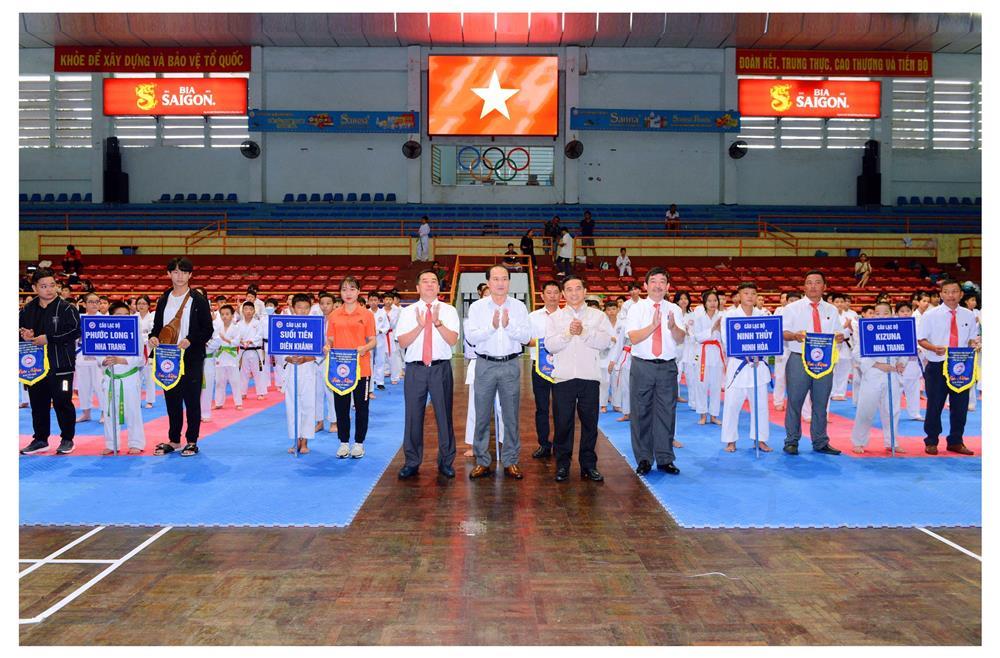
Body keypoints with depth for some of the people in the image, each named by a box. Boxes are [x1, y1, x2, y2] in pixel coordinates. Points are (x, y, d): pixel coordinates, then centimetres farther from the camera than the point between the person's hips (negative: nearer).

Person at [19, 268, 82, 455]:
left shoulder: (66, 308, -6)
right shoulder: (27, 310, 9)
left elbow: (74, 331, -16)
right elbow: (19, 329, 17)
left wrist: (48, 339, -17)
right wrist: (24, 335, -6)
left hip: (61, 365, -5)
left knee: (62, 403, 1)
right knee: (38, 403, 13)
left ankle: (67, 439, 14)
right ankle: (40, 439, 25)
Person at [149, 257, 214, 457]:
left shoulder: (198, 300, -3)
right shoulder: (163, 300, 10)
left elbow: (208, 330, -5)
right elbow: (157, 326, 16)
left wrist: (190, 340, -20)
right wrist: (153, 337, -6)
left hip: (192, 358, -4)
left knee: (192, 399, 2)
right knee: (171, 399, 10)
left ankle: (191, 441, 12)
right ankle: (173, 440, 21)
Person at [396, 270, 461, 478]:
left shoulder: (449, 310, 4)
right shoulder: (408, 312, 6)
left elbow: (453, 340, -8)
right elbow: (402, 343, -3)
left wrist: (437, 322, -21)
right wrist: (420, 325, -16)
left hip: (441, 368, 0)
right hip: (415, 368, 1)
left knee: (444, 414, 5)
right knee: (413, 416, 5)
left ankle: (446, 462, 19)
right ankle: (411, 462, 18)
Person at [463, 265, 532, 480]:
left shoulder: (518, 306, 5)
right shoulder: (477, 307, 3)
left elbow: (526, 336, -2)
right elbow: (470, 337, -7)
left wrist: (509, 326, -18)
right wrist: (491, 326, -19)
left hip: (510, 365, 1)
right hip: (485, 365, 0)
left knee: (511, 416, 6)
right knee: (482, 415, 4)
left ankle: (510, 461, 16)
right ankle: (482, 461, 14)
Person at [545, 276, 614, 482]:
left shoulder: (598, 316, 9)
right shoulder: (555, 317, 11)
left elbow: (606, 341, -6)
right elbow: (550, 345, -2)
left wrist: (584, 333, -15)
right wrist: (568, 333, -14)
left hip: (590, 377, 0)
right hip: (563, 377, 0)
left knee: (590, 422, 5)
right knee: (562, 423, 3)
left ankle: (589, 465, 15)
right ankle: (562, 465, 14)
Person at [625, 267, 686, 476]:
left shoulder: (674, 309, 6)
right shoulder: (637, 308, 1)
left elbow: (680, 339, -4)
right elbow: (634, 338, -10)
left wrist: (673, 327, -24)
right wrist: (653, 325, -23)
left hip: (667, 366, 2)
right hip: (642, 365, -1)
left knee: (666, 413, 5)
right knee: (642, 413, 4)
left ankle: (665, 459, 17)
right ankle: (644, 459, 15)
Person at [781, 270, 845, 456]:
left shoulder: (831, 310, 14)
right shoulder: (792, 308, 2)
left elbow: (839, 333, 13)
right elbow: (782, 332, -4)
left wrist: (840, 337, -10)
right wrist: (794, 336, -25)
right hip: (799, 360, -3)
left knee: (821, 404, 10)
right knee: (794, 402, 1)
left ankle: (820, 443, 20)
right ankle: (791, 441, 11)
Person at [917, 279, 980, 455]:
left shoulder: (969, 315, 6)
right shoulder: (931, 315, -4)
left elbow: (972, 338, 14)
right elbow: (921, 339, -3)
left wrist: (974, 344, -10)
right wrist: (934, 348, -22)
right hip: (937, 367, -3)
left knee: (960, 406, 10)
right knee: (934, 406, 3)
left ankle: (956, 442, 26)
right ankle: (931, 442, 17)